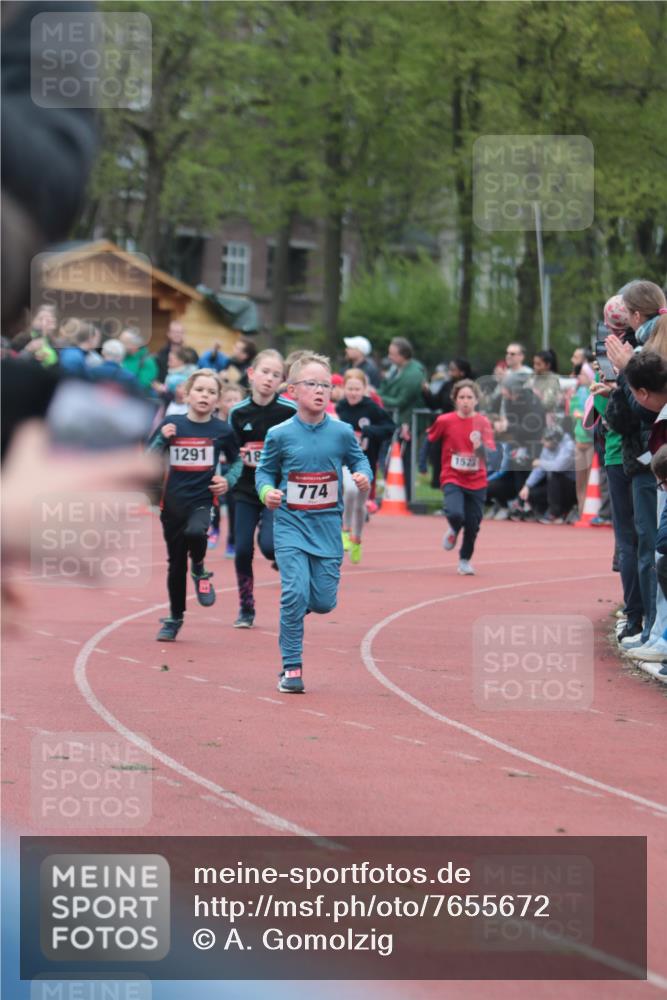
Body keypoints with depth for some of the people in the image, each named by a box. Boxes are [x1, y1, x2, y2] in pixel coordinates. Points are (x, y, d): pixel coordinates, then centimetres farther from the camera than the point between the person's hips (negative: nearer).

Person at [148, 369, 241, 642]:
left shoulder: (222, 430, 0)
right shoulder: (171, 425, 0)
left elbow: (236, 461, 16)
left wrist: (228, 480, -3)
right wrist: (162, 439, -14)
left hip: (202, 500, -2)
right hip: (173, 503, 2)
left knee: (195, 532, -35)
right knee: (176, 564, 11)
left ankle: (199, 570, -1)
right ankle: (174, 619, 29)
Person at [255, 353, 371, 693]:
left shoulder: (342, 433, -2)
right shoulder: (280, 435, -5)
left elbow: (359, 460, 12)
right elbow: (264, 471, 6)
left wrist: (363, 476, -10)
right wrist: (267, 491, -14)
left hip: (327, 526, 2)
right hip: (291, 525, -2)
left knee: (324, 601, 0)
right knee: (295, 593, -15)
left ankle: (295, 608, 38)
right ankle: (292, 668, -3)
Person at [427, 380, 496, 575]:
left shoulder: (483, 422, -5)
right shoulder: (445, 421, -6)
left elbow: (490, 453, -15)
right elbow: (429, 440, 10)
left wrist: (479, 445, -36)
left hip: (476, 482, 2)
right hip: (452, 479, -2)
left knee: (472, 525, 4)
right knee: (455, 513, -25)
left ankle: (465, 561, 28)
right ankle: (454, 531, 12)